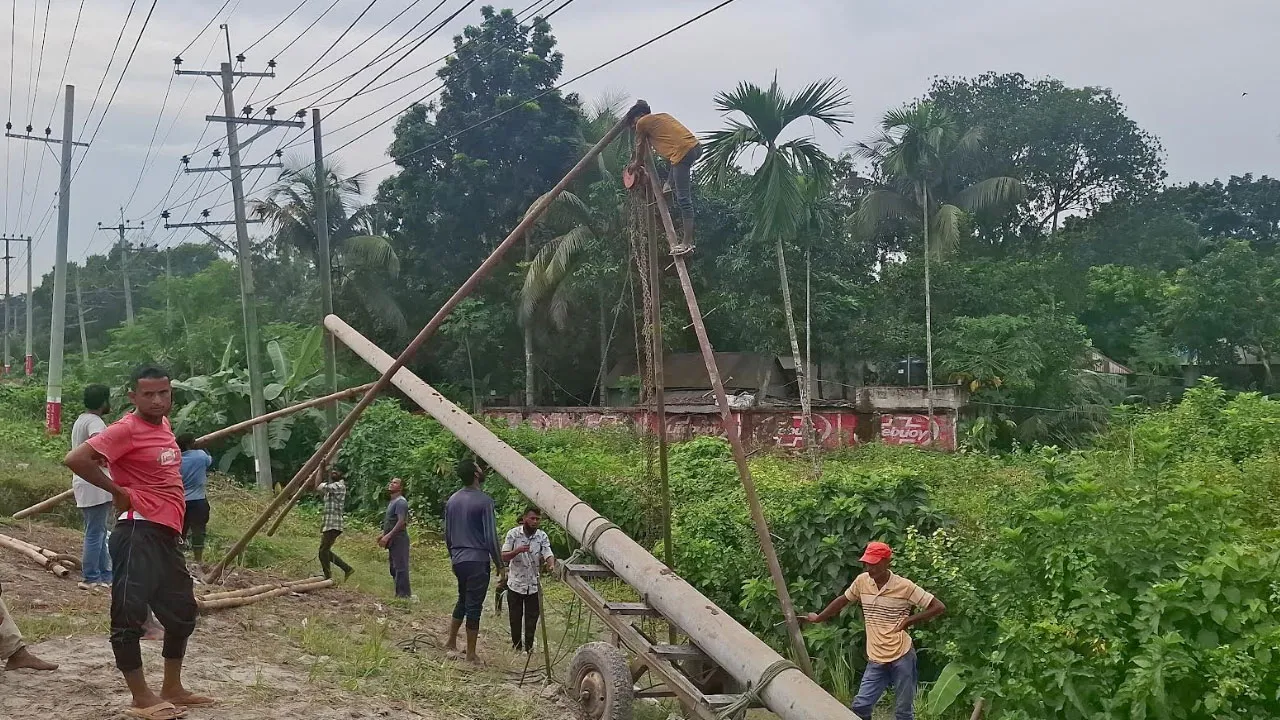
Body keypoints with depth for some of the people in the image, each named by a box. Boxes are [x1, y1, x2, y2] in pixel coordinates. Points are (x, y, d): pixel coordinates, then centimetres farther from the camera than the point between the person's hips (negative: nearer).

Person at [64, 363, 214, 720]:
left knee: (181, 611, 16)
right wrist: (117, 490, -15)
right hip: (139, 533, -10)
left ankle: (172, 689, 27)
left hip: (167, 534, 10)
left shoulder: (164, 426, 14)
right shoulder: (127, 429, -12)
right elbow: (76, 459, -23)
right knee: (130, 613, -6)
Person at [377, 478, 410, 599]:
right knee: (394, 568, 13)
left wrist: (388, 536, -24)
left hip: (399, 540, -10)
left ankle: (403, 594, -6)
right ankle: (399, 593, 19)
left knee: (400, 567, -8)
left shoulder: (401, 502, -13)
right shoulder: (392, 502, 18)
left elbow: (401, 522, -22)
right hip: (393, 541, 10)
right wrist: (383, 535, 15)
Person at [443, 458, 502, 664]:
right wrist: (499, 564, -5)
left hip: (458, 560, 7)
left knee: (463, 600, 23)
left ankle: (451, 642, 27)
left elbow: (447, 534, 14)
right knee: (474, 606, 0)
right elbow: (491, 536, -14)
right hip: (478, 561, -6)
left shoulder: (452, 500, 7)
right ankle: (470, 654, 5)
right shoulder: (484, 501, -13)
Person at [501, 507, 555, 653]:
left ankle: (529, 648, 16)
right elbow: (504, 557, -10)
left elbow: (549, 554, -14)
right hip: (515, 584, -1)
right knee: (515, 619, 8)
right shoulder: (513, 534, -8)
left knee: (532, 619, 5)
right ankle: (516, 646, 22)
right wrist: (517, 550, -29)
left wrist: (551, 564, -37)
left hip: (534, 585, 1)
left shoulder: (542, 537, -2)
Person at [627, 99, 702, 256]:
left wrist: (636, 163, 42)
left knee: (683, 199, -10)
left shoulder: (642, 122, 10)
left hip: (682, 152, -8)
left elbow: (639, 147, 23)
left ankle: (687, 242, -13)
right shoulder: (662, 116, 30)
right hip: (695, 146, 8)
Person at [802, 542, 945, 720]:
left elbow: (939, 607, -8)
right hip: (876, 659, 4)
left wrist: (910, 620, -14)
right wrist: (818, 618, 26)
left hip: (902, 657, -4)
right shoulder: (862, 581, 1)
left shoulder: (905, 586, -11)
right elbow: (843, 600, 20)